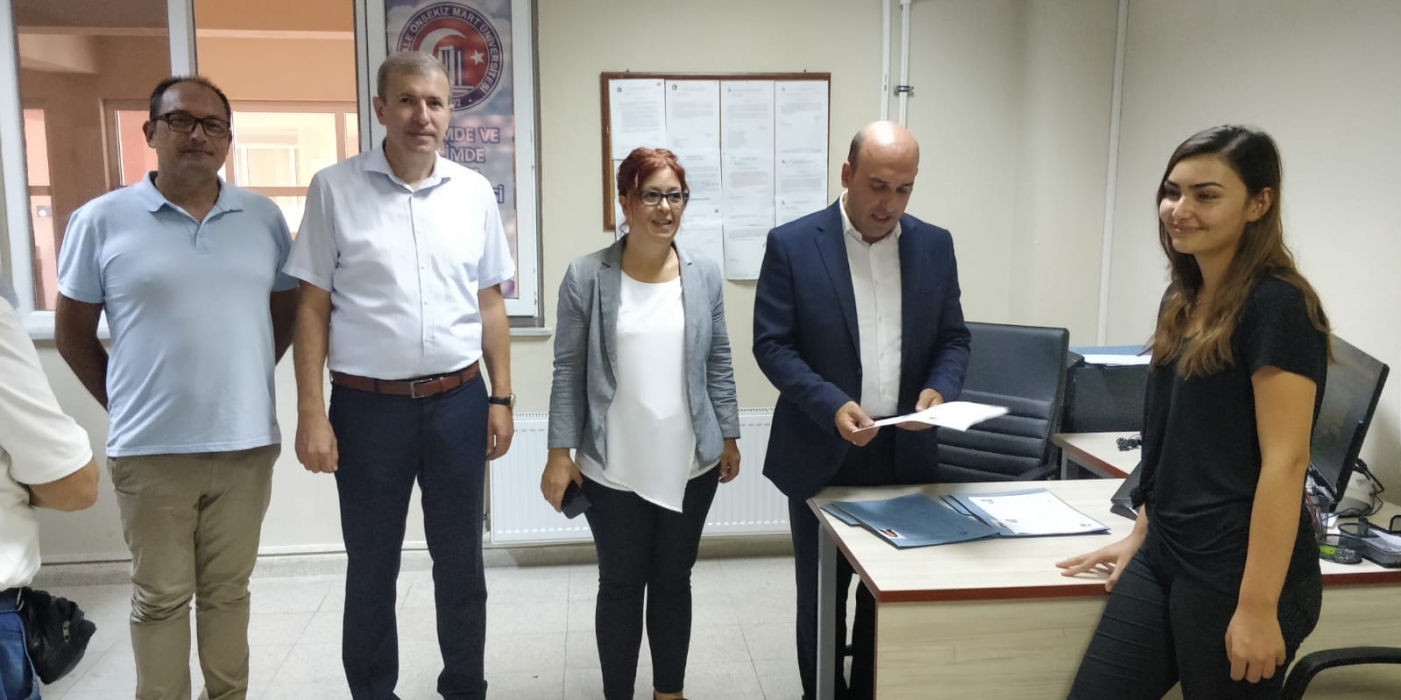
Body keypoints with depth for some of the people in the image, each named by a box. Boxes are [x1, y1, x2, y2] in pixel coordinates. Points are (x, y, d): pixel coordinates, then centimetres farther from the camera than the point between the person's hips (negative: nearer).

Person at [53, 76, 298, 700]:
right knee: (160, 598, 11)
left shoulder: (264, 217, 3)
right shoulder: (101, 220, -3)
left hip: (246, 443, 2)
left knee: (228, 591, 16)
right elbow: (71, 332, 4)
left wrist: (244, 378, 8)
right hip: (151, 450, -2)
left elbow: (286, 311, 14)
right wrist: (124, 404, 2)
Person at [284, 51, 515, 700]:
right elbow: (312, 309, -3)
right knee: (371, 567, 12)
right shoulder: (334, 188, -4)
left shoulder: (474, 192, 3)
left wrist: (501, 398, 5)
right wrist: (311, 414, -7)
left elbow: (489, 305, 8)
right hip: (367, 406, -2)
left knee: (461, 560, 14)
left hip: (458, 402, 2)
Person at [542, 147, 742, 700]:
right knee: (620, 585, 10)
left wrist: (729, 437, 8)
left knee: (674, 580, 16)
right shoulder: (586, 277, -7)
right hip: (614, 468, -2)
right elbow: (568, 373, -5)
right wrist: (560, 454, -6)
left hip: (691, 465, 3)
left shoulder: (704, 276, 1)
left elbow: (719, 364, 7)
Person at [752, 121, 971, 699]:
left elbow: (953, 338, 8)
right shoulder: (792, 244, -8)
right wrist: (832, 404, -23)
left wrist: (940, 388, -13)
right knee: (820, 599, 14)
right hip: (823, 454, -2)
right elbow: (771, 343, -10)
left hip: (906, 454, 3)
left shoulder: (935, 245, 3)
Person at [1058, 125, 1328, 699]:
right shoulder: (1182, 298, 9)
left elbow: (1284, 462, -18)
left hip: (1238, 572, -7)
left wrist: (1259, 606, -19)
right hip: (1165, 557, 7)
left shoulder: (1278, 306, -14)